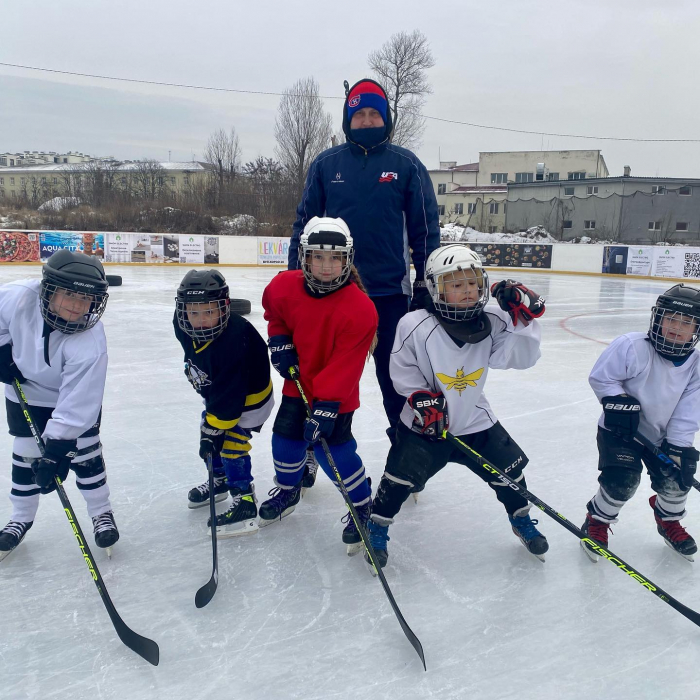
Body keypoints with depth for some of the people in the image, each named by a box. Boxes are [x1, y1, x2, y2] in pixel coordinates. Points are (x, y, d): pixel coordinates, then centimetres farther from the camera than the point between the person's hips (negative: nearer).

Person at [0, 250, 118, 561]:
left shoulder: (90, 343, -38)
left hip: (76, 393, -3)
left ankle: (101, 513, 25)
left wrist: (56, 449, -35)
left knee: (85, 453, 2)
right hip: (25, 392, 3)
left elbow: (76, 403, -35)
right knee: (25, 456, 10)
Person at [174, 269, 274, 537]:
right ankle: (220, 480, 41)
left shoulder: (234, 340, -41)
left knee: (230, 441, -14)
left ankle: (244, 501, -3)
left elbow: (229, 395, -36)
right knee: (209, 433, 18)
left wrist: (214, 430, -31)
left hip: (250, 397, -9)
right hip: (217, 392, 9)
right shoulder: (185, 329, -16)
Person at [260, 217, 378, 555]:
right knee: (286, 436, 11)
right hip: (298, 381, 5)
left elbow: (345, 365, -28)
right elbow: (274, 312, 12)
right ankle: (287, 489, 40)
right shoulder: (285, 286, -14)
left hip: (337, 392, -5)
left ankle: (362, 505, 14)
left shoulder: (360, 309, -27)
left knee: (332, 448, -10)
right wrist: (279, 340, -3)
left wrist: (327, 407, -31)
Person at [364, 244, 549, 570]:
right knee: (401, 475, -8)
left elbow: (523, 358, -12)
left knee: (509, 467, 7)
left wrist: (523, 319, -23)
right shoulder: (415, 326, -19)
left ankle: (521, 519, 37)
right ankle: (377, 526, 20)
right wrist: (421, 398, -20)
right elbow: (401, 371, -9)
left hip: (475, 420, 4)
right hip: (425, 421, -3)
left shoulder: (492, 324, -8)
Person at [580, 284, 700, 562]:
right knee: (622, 482, -16)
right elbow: (600, 377, -17)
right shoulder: (631, 347, -25)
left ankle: (668, 521, 38)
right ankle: (597, 521, 12)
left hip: (660, 435, 5)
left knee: (677, 481, 4)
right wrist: (618, 401, -28)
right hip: (620, 429, -5)